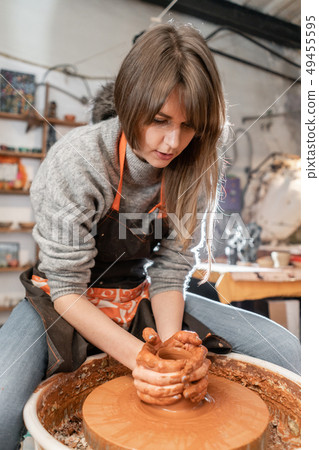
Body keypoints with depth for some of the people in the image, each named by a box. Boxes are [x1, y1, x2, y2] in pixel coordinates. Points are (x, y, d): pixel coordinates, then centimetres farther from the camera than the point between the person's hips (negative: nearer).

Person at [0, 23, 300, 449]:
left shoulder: (193, 167, -10)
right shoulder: (78, 160, -23)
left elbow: (169, 269, -7)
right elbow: (67, 290, -20)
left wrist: (171, 343, -25)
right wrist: (138, 356, -32)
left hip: (141, 301, 4)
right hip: (65, 306, -2)